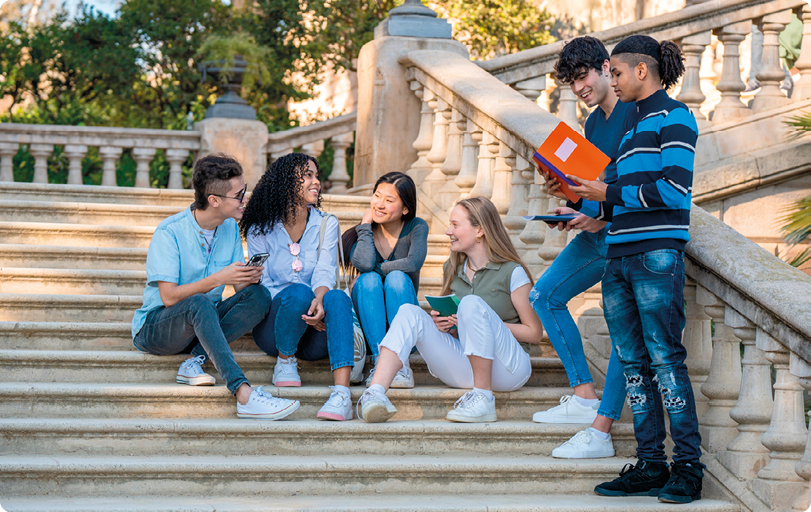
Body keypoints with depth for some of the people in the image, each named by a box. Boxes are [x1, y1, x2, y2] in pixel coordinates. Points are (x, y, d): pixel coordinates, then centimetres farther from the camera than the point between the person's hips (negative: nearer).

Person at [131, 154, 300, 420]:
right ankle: (244, 396, -50)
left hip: (201, 324, 6)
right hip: (155, 326, -6)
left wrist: (249, 277, -19)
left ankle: (196, 359, -25)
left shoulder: (230, 227, 4)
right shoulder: (169, 232, -16)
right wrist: (218, 279, -29)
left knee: (259, 295, -17)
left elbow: (239, 287, 5)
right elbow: (168, 297, -22)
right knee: (198, 303, -40)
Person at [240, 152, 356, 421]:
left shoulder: (327, 225, 10)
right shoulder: (260, 231, 4)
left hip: (316, 333, 2)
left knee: (338, 298, -33)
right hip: (274, 327, -2)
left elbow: (325, 272, -6)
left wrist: (318, 301, -30)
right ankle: (284, 361, -8)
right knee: (299, 292, -34)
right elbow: (262, 285, -3)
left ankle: (342, 395, -48)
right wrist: (301, 311, -22)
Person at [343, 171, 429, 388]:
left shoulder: (417, 227, -5)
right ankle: (379, 360, -36)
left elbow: (414, 263, -26)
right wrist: (366, 224, -12)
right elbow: (364, 264, -24)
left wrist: (377, 269, -18)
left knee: (397, 277, -29)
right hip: (368, 320, 1)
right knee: (368, 279, -27)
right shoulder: (361, 231, -1)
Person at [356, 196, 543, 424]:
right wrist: (438, 324, -1)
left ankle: (483, 397, -24)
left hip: (507, 367, -5)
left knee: (472, 303, -30)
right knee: (410, 312, -14)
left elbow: (534, 332, -5)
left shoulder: (511, 273, -5)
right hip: (462, 368, 6)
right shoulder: (452, 270, 14)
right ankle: (374, 394, -35)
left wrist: (485, 323, -12)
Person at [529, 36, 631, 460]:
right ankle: (585, 398, 11)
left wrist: (603, 215, -22)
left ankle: (600, 432, -14)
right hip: (599, 232, 10)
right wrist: (575, 207, 0)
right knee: (545, 295, 12)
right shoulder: (594, 123, 16)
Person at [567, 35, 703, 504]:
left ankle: (689, 467, -3)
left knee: (665, 359, -9)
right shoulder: (634, 123, 23)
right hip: (620, 257, 8)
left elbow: (674, 190, -12)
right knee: (633, 362, 5)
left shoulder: (673, 116, -2)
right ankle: (650, 466, 9)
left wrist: (608, 193, -7)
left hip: (657, 254, -8)